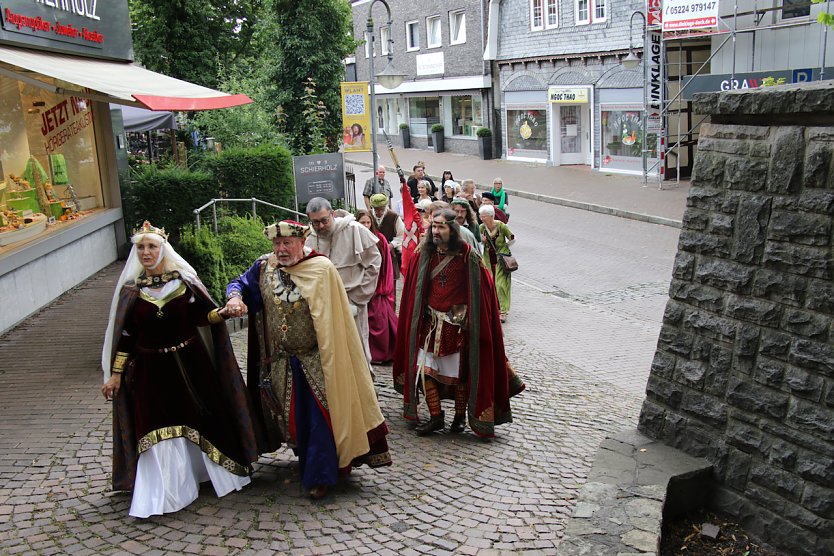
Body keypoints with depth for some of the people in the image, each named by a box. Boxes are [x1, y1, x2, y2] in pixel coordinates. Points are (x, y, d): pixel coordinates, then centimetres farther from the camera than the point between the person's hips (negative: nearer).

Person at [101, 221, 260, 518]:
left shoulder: (183, 280, -2)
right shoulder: (131, 289, 1)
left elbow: (203, 314, -3)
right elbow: (125, 335, 3)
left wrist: (222, 313, -23)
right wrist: (115, 373, 2)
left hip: (190, 364, 0)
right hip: (150, 370, 0)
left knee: (199, 421, 10)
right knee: (158, 432, -1)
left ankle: (209, 470, 32)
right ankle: (163, 494, 10)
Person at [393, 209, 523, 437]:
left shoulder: (466, 255, -10)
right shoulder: (425, 254, 1)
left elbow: (483, 285, -5)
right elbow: (414, 289, 10)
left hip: (458, 322, -3)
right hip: (431, 321, 3)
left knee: (460, 372, 8)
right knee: (424, 370, -2)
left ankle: (460, 415, 26)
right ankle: (436, 417, 12)